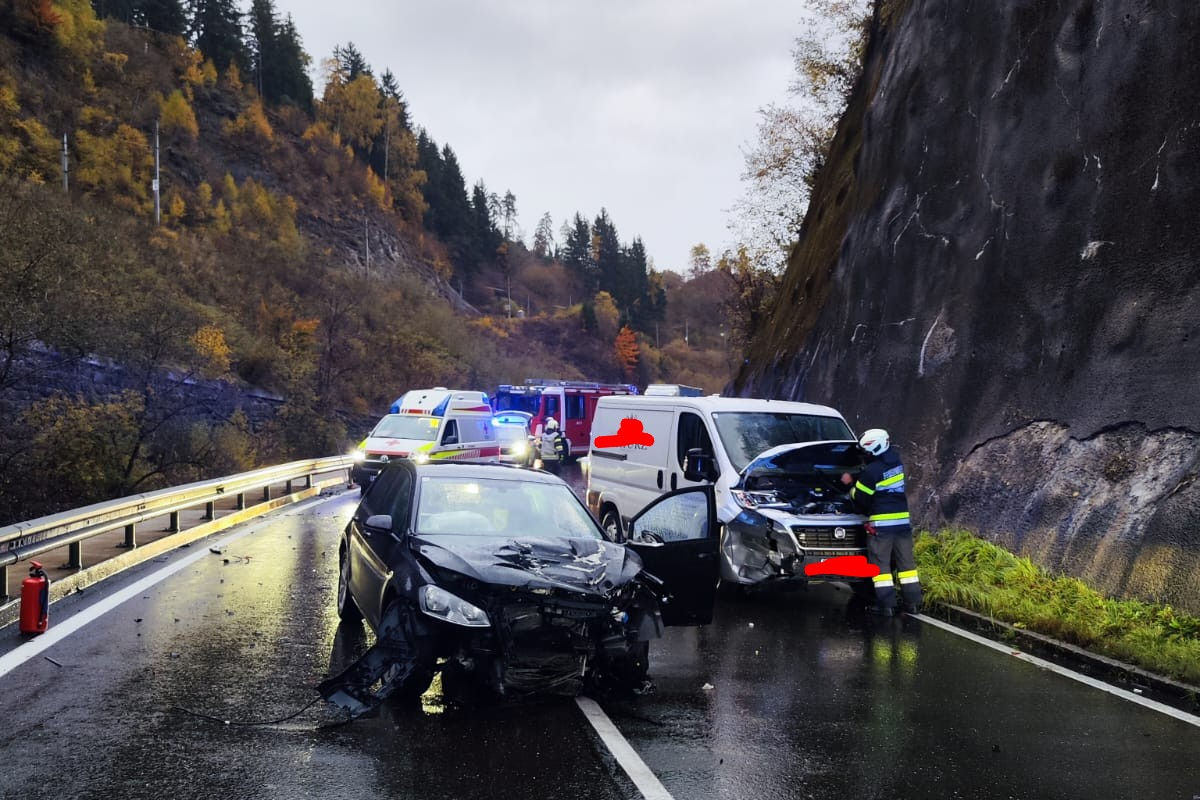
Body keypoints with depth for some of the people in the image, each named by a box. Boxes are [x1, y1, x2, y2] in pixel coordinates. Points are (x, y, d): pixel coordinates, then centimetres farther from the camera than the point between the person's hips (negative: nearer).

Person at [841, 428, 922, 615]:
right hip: (902, 520, 7)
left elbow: (860, 498, -8)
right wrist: (854, 479, 11)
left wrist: (851, 487, 11)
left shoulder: (872, 471, -17)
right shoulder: (895, 461, 6)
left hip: (880, 523, -7)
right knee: (906, 562, 12)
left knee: (880, 564, 1)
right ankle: (913, 602, 12)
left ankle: (887, 605, -3)